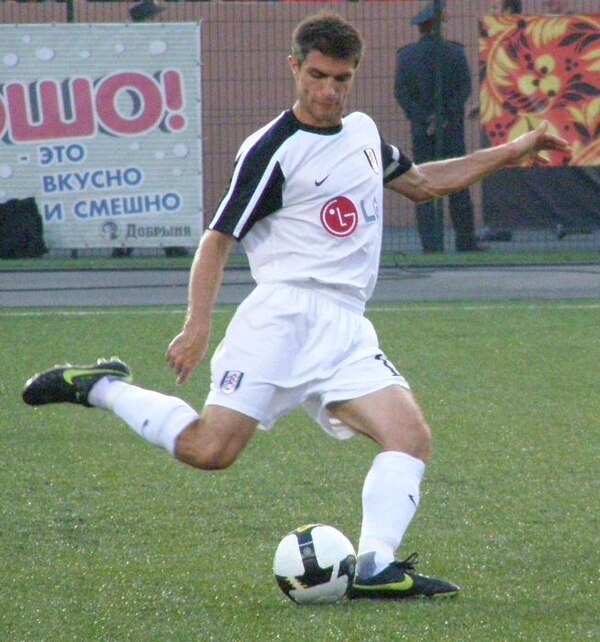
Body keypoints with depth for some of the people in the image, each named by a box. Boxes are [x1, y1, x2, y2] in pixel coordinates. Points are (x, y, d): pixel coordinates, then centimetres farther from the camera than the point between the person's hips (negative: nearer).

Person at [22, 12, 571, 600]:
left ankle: (375, 566, -24)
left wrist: (509, 153, 32)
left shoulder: (363, 132, 18)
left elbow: (421, 183, 37)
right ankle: (102, 387, 6)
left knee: (411, 437, -15)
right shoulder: (273, 151, -5)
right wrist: (197, 326, -17)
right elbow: (218, 239, -5)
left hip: (346, 327, 7)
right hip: (285, 313, -6)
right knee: (209, 450, -16)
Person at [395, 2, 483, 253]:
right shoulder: (455, 52, 0)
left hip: (421, 130, 0)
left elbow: (401, 92, -5)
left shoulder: (406, 55, 2)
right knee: (458, 186, 6)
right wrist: (445, 117, -10)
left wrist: (426, 119, -9)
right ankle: (465, 242, 6)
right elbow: (465, 88, -7)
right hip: (452, 129, 0)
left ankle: (432, 244, -5)